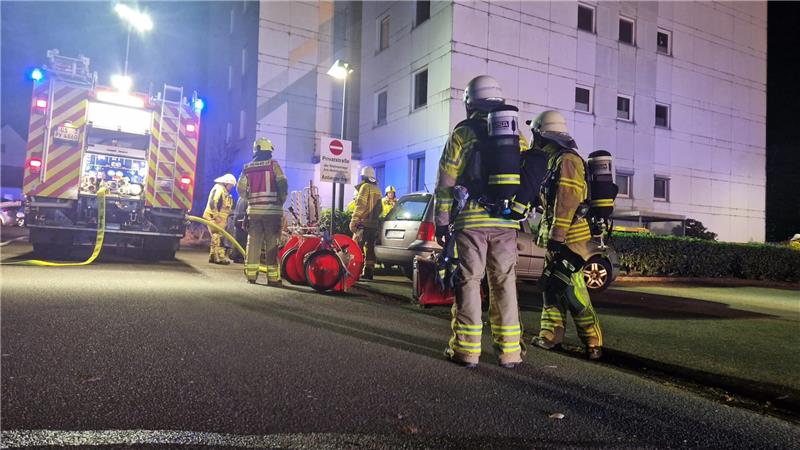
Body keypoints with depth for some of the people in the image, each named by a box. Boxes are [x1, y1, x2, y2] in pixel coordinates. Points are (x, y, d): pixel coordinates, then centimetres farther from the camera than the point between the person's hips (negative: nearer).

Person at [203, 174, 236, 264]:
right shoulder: (218, 188, -10)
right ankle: (220, 257, -13)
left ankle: (213, 256, 18)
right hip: (215, 218, -10)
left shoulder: (224, 191, 21)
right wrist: (216, 216, -24)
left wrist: (224, 219, 19)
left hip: (219, 218, 10)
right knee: (218, 237, -12)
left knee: (216, 238, 12)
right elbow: (213, 202, -21)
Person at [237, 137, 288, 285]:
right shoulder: (273, 165, -3)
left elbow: (240, 189, 6)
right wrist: (282, 200, 5)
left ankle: (251, 274, 11)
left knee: (253, 243, 9)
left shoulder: (247, 168, 9)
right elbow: (283, 184, -9)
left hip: (254, 210, 3)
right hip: (272, 210, -3)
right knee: (272, 244, -1)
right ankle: (273, 277, -1)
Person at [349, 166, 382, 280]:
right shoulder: (377, 189, 18)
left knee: (357, 247, -7)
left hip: (363, 223, -7)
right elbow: (380, 208, 21)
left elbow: (360, 205, -14)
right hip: (374, 224, 7)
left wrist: (354, 220, -15)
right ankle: (368, 272, 8)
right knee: (370, 248, 9)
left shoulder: (365, 187, -5)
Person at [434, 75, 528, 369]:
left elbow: (446, 181, -3)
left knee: (468, 282, 2)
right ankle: (509, 351, 11)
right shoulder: (517, 136, 13)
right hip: (506, 223, 4)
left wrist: (441, 221, 1)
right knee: (504, 283, 8)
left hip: (470, 220, -3)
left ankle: (466, 349, 3)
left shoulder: (462, 133, 0)